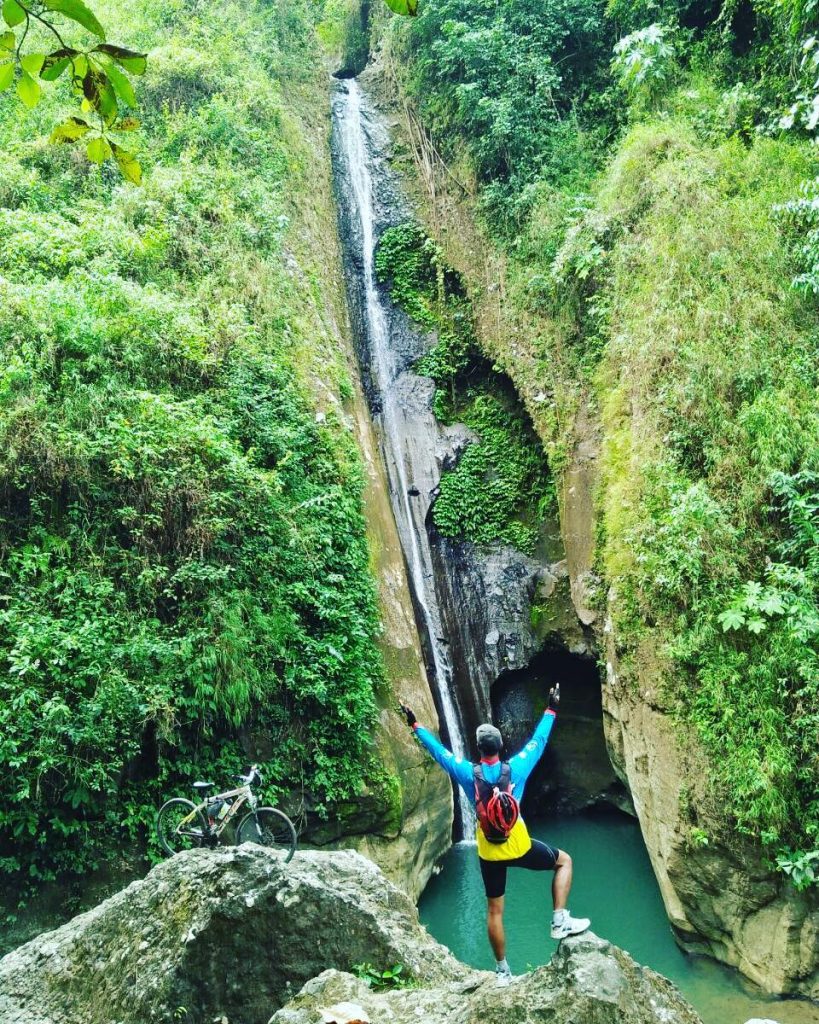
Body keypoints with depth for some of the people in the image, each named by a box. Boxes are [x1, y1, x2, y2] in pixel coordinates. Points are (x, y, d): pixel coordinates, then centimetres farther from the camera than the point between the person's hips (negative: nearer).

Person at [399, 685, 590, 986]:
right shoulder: (516, 769, -17)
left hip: (489, 853, 2)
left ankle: (503, 970, 25)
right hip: (519, 847, -1)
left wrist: (416, 726, 8)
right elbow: (539, 740, -5)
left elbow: (438, 750, -3)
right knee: (564, 861, 22)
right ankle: (560, 921, 12)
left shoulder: (468, 774, -15)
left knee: (494, 910, 17)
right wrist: (551, 711, 7)